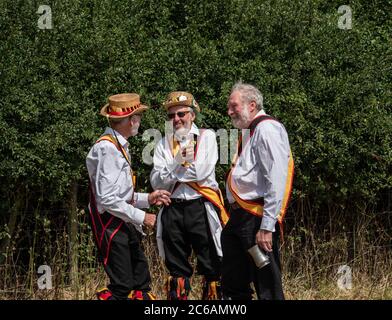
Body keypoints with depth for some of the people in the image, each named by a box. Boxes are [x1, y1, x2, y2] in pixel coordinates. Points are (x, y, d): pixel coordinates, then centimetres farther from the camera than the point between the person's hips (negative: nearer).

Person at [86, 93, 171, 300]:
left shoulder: (118, 146, 14)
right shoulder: (107, 149, -17)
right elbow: (107, 199, -22)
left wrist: (147, 199, 11)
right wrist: (141, 217, -15)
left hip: (126, 226, 10)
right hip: (112, 226, -10)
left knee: (141, 283, 9)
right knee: (122, 287, -11)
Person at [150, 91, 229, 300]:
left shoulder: (206, 137, 5)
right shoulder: (164, 144, 14)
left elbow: (202, 172, -9)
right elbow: (156, 182, 1)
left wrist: (172, 171, -1)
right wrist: (179, 162, -12)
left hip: (201, 208, -3)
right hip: (173, 210, 3)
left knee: (212, 268, -3)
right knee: (177, 271, 8)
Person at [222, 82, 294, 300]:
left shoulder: (267, 129, -11)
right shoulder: (249, 132, 21)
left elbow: (276, 182, -19)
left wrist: (266, 227, -23)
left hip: (258, 218, -11)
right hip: (240, 216, 11)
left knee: (268, 289, -7)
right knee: (233, 284, 14)